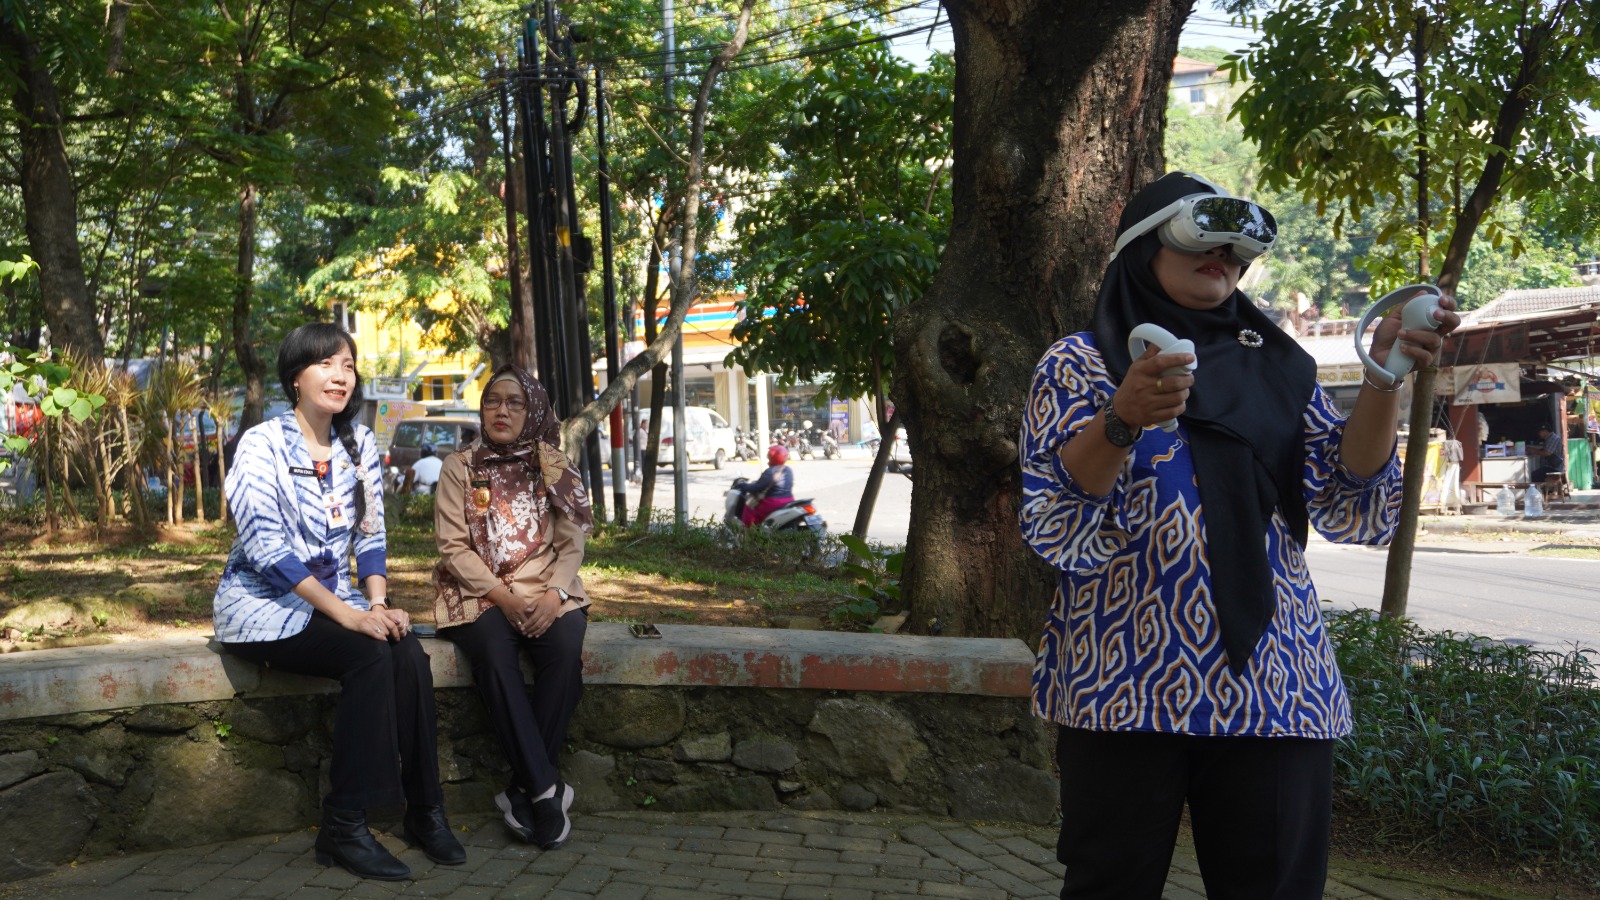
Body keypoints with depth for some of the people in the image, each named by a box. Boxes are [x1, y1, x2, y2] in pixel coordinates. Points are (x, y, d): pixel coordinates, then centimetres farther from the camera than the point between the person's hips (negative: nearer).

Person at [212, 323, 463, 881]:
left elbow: (369, 536, 8)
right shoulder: (262, 446, -11)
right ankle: (342, 828, -24)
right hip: (263, 606, -5)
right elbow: (268, 552, -19)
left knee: (408, 653, -25)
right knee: (369, 657, -31)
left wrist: (377, 602, -11)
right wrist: (346, 614, -25)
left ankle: (424, 811, -15)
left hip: (334, 601, 5)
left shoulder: (360, 444, 7)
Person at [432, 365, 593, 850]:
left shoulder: (553, 467, 12)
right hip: (478, 594, -1)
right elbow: (453, 547, -1)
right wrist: (501, 595, -16)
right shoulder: (459, 467, 7)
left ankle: (523, 790, -23)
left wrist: (553, 595, -15)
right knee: (495, 654, -34)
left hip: (547, 592, 1)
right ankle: (545, 789, -31)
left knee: (565, 649, -32)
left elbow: (572, 543, 5)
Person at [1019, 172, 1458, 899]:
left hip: (1273, 691, 3)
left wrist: (1384, 378, -9)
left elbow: (1355, 513, 4)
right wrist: (1122, 422, -24)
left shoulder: (1280, 369, 12)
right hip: (1126, 684, -3)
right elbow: (1051, 528, -8)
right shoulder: (1080, 364, 3)